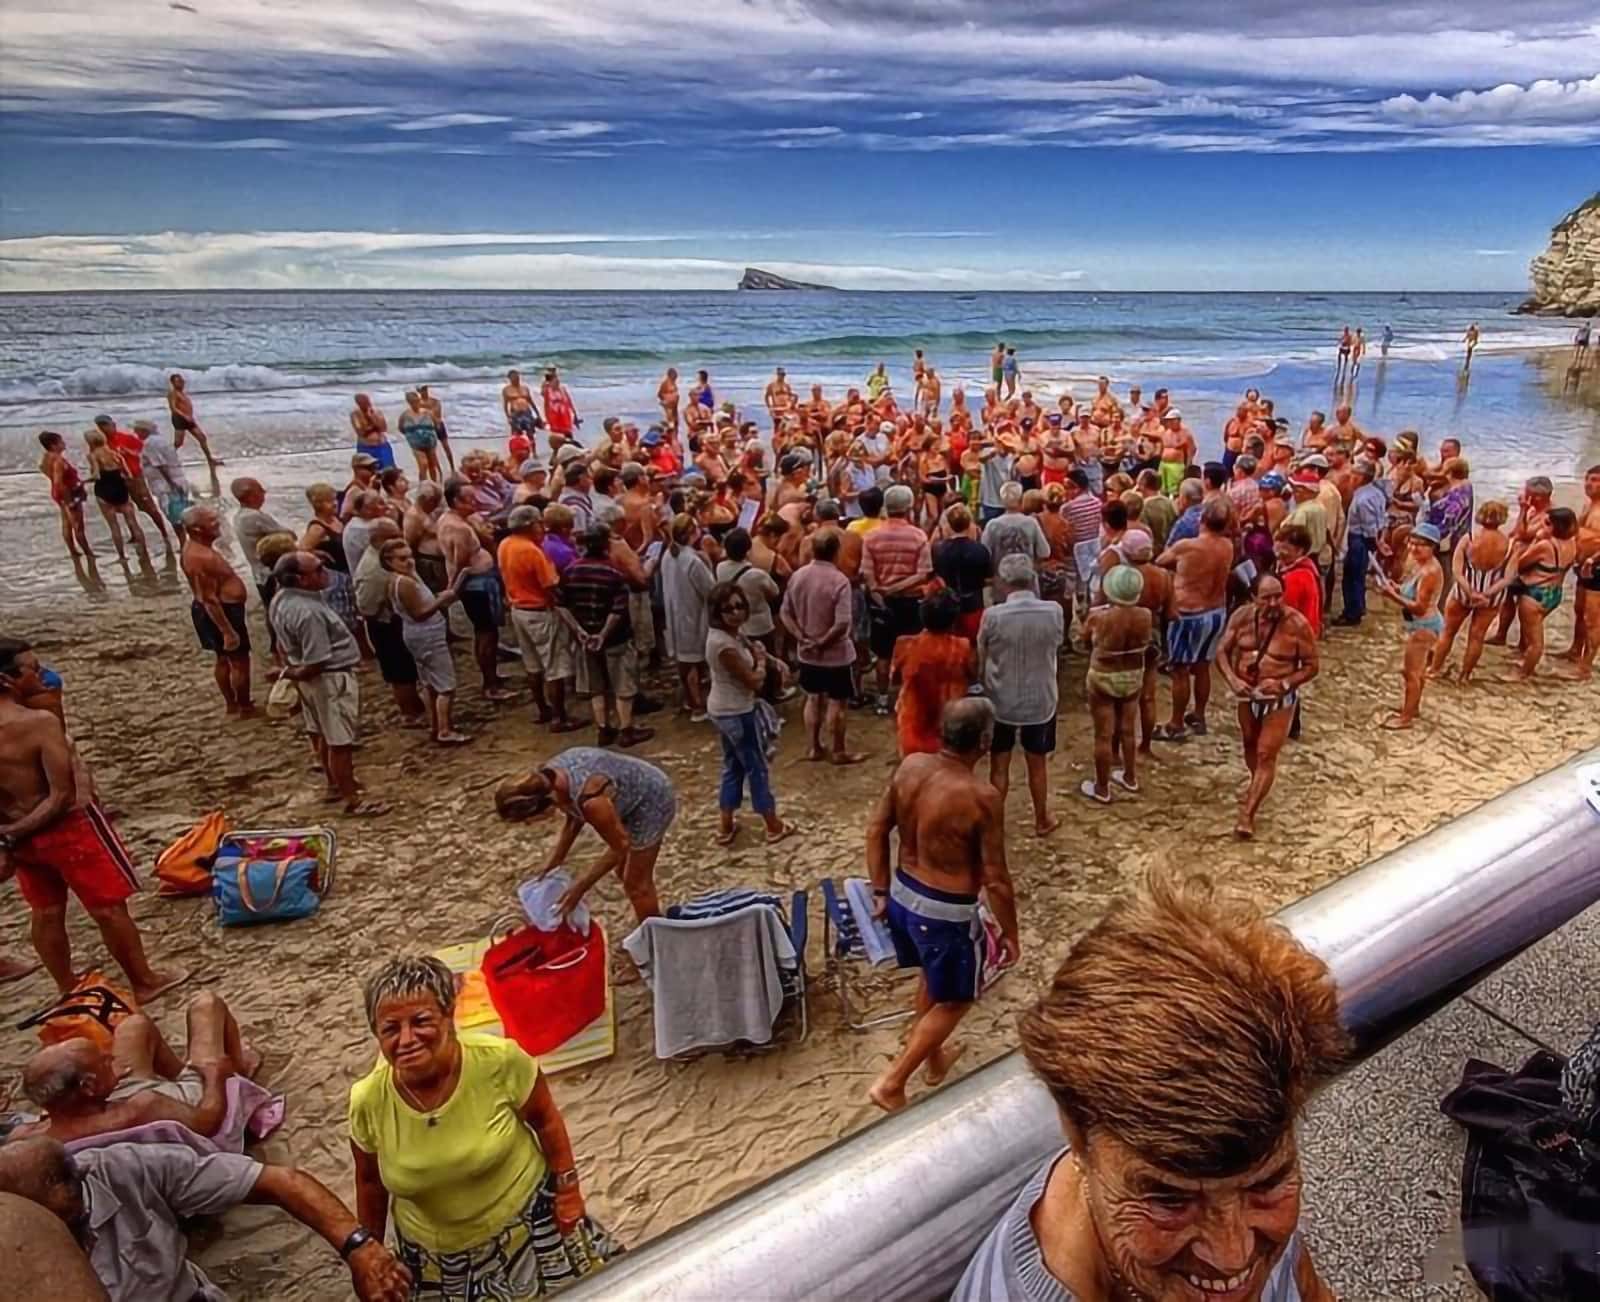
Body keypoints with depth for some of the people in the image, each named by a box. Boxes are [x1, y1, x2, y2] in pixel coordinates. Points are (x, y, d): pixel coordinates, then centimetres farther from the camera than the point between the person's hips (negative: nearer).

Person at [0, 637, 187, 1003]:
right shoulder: (40, 722, -26)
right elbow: (62, 797, -27)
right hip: (68, 827, -8)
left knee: (45, 913, 21)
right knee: (109, 907, 8)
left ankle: (67, 988, 38)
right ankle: (144, 982, 23)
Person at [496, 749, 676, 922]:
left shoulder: (589, 800, -39)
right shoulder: (547, 777, -15)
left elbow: (620, 845, -22)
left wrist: (580, 887, -15)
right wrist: (554, 859, 0)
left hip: (652, 802, -8)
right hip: (632, 796, 8)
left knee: (636, 883, 6)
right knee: (624, 872, 22)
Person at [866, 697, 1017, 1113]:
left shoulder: (909, 766, -8)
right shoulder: (983, 798, -27)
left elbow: (876, 831, 0)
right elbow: (995, 880, -19)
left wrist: (881, 892, 12)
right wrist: (1010, 933, -3)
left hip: (903, 895, 7)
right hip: (946, 912, -6)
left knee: (932, 977, 31)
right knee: (956, 999, 19)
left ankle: (935, 1059, 52)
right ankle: (891, 1083, 21)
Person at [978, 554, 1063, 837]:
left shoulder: (992, 616, -18)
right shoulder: (1054, 611, -13)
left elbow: (981, 663, -6)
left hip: (1000, 703, -2)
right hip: (1040, 702, 2)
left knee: (999, 767, 15)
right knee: (1037, 765, 20)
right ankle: (1042, 821, 37)